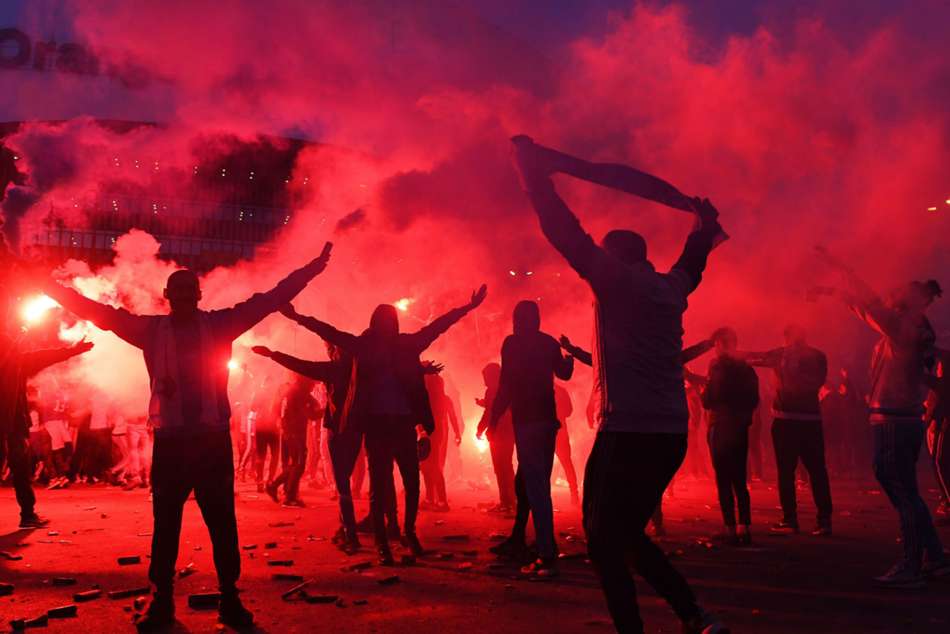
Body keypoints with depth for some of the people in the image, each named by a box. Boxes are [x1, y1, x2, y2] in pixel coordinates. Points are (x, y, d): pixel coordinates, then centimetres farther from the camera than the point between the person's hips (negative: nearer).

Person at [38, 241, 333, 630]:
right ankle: (162, 602, 18)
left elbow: (269, 299, 2)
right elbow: (103, 313, 9)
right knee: (165, 525, 7)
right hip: (170, 440, 1)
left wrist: (311, 270, -1)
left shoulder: (218, 323, 5)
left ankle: (230, 600, 13)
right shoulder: (152, 329, 7)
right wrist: (51, 288, 5)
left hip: (213, 438, 0)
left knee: (223, 523, 4)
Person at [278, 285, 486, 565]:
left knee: (412, 482, 5)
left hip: (404, 423, 2)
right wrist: (300, 318, -8)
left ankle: (409, 533, 27)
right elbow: (331, 333, 0)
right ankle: (381, 544, 13)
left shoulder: (407, 344, 5)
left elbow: (437, 326, 6)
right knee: (379, 486, 2)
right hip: (376, 424, -2)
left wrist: (468, 308, 4)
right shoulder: (363, 345, 3)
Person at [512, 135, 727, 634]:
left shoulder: (616, 277, -5)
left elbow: (562, 229, -6)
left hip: (627, 431, -8)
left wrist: (532, 164, 2)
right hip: (669, 434, 8)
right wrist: (704, 222, 50)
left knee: (604, 541, 2)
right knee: (626, 535, 20)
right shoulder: (671, 287, 13)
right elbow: (694, 258, 34)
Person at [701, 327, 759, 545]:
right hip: (741, 429, 6)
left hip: (721, 428, -6)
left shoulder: (718, 366, -12)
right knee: (740, 480, 13)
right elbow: (754, 399, 11)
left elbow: (708, 401, -14)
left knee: (724, 480, -1)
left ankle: (731, 529, -2)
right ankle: (744, 528, 11)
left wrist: (703, 390, 5)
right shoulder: (747, 368, 7)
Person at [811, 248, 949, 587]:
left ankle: (911, 567, 3)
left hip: (894, 424, -10)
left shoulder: (905, 329, -13)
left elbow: (871, 304, -17)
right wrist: (833, 291, 22)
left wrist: (838, 266, -11)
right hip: (902, 422, 10)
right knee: (906, 495, 16)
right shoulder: (905, 330, 13)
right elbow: (869, 307, 24)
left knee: (904, 495, -4)